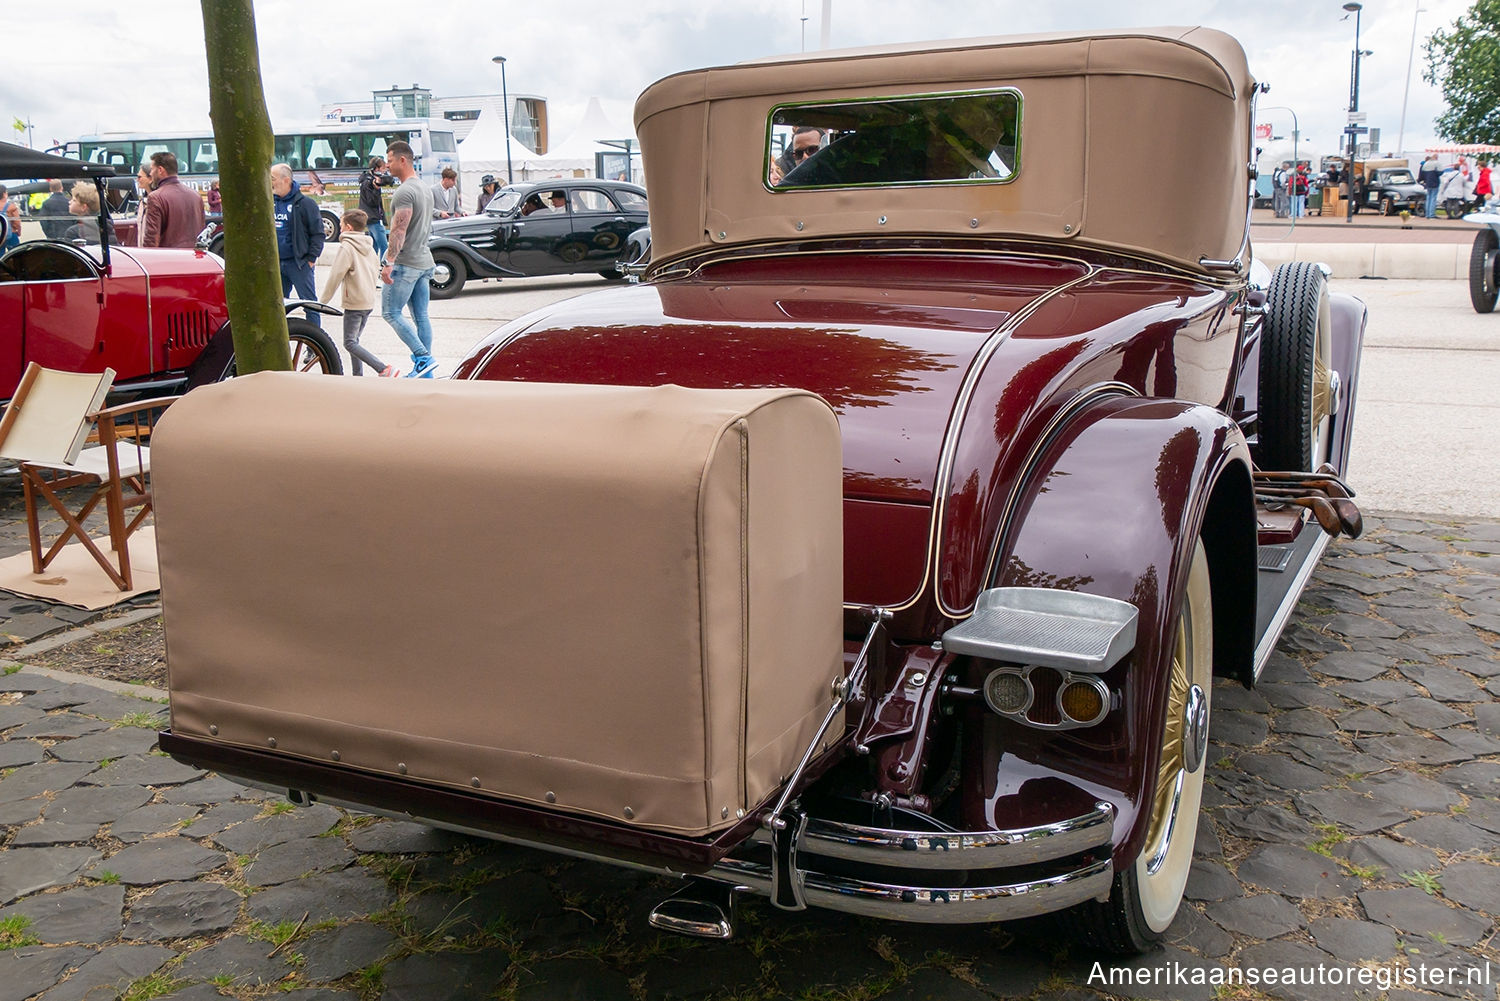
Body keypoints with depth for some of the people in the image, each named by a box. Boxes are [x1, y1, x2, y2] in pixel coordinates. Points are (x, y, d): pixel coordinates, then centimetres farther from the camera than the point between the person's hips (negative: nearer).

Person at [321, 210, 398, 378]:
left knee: (350, 343, -7)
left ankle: (384, 369, -20)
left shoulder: (345, 248, -12)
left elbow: (335, 277, -13)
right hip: (369, 302, 9)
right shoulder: (369, 247, 12)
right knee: (354, 340, 17)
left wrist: (322, 301, -6)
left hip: (354, 303, -9)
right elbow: (377, 268, 20)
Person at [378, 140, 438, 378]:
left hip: (406, 264, -9)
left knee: (391, 313, -3)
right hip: (424, 261, 9)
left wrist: (389, 263, -24)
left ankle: (423, 358, -11)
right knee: (421, 316, 9)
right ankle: (425, 370, 11)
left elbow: (399, 231, -22)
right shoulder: (425, 188, 15)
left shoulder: (405, 191, -16)